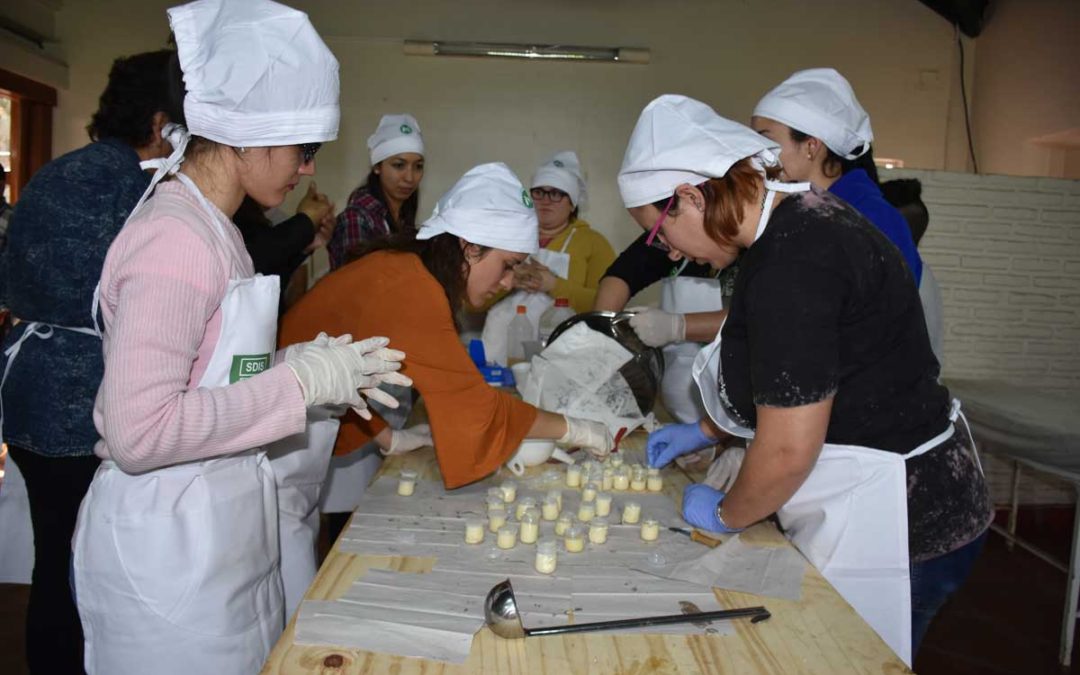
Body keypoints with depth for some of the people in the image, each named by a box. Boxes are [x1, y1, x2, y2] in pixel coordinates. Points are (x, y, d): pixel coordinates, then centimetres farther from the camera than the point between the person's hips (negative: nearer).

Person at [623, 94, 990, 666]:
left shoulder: (790, 265, -27)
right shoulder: (795, 218, 4)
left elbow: (787, 450, -24)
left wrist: (725, 515, -6)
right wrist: (707, 431, 21)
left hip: (896, 527, -9)